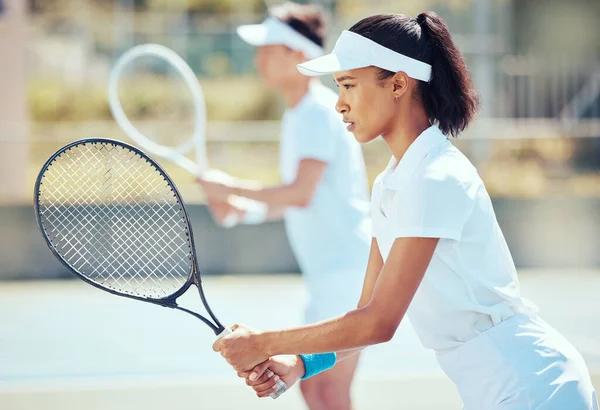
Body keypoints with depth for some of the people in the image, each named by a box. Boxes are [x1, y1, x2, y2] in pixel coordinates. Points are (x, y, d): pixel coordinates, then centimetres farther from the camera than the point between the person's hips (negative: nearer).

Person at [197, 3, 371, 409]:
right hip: (328, 271, 10)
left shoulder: (318, 112, -15)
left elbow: (301, 193, -25)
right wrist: (248, 211, 10)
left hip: (345, 266, -10)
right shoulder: (299, 114, 16)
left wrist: (231, 189, -15)